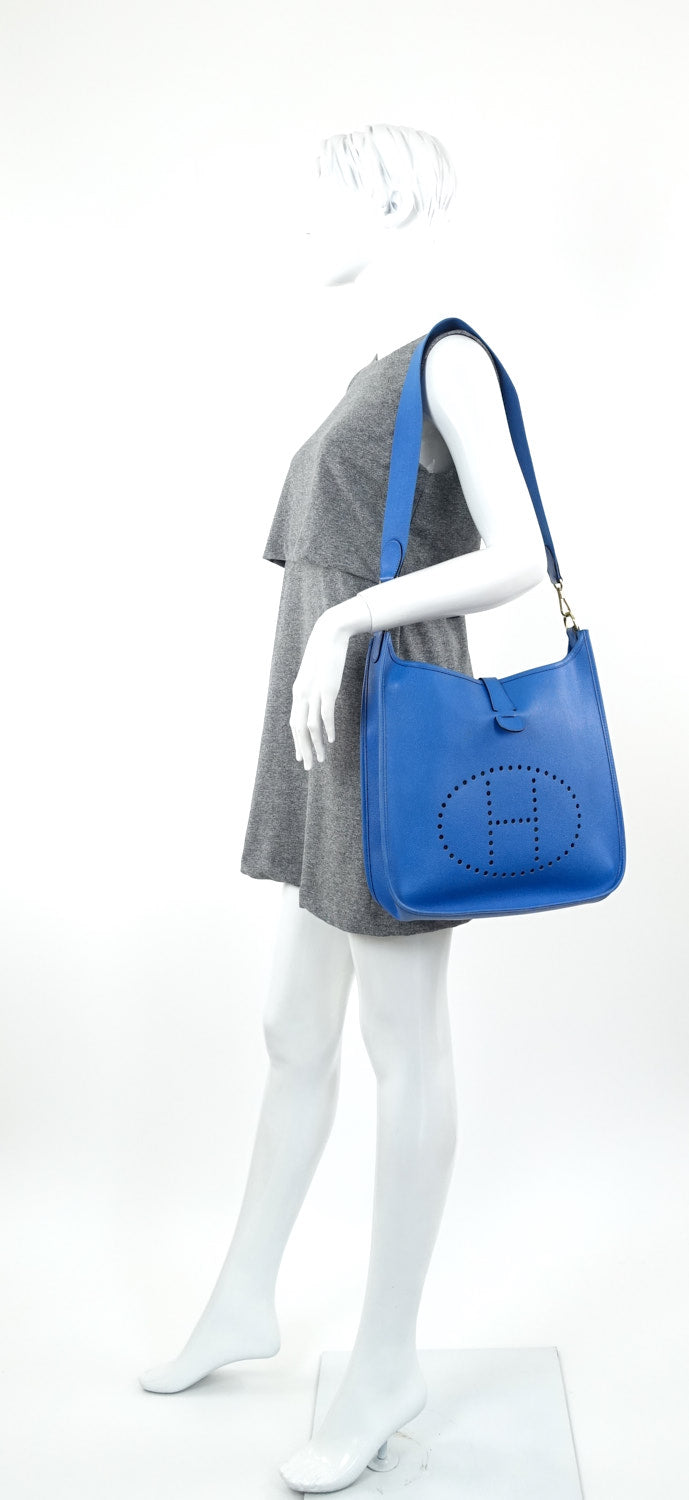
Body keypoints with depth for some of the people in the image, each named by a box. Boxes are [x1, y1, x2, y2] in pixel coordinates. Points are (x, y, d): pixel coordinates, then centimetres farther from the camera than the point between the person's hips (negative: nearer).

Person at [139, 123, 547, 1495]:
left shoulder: (451, 358, -9)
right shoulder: (378, 372, 17)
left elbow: (519, 560, -19)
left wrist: (347, 619, -24)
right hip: (334, 729, 9)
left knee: (401, 1044, 2)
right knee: (293, 1027, 16)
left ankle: (388, 1361, 19)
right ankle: (244, 1301, 33)